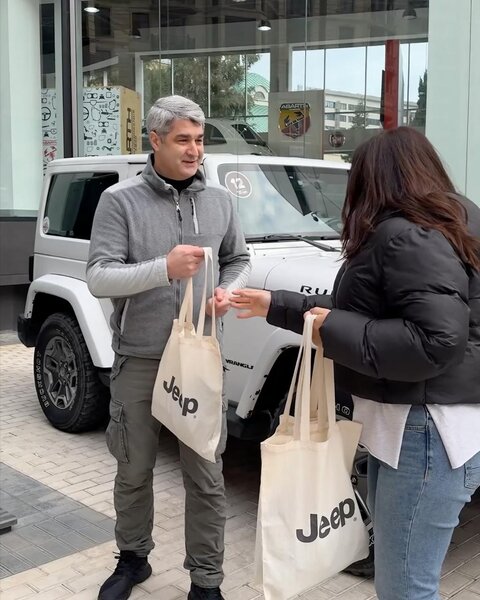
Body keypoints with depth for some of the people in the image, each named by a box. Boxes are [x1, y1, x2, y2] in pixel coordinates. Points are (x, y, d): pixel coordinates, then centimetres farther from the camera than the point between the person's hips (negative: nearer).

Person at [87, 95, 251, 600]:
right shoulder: (120, 200, -6)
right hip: (139, 361, -2)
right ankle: (132, 558, 38)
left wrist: (227, 291, -5)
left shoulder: (219, 201, 6)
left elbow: (239, 261, 17)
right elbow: (98, 277, -13)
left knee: (205, 477, 6)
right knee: (134, 471, 14)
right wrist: (164, 268, -26)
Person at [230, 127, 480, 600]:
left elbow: (436, 341, -29)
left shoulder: (407, 236, -18)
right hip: (406, 423, 11)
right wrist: (275, 306, 22)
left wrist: (332, 331, -18)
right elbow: (361, 316, 21)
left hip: (428, 431, -11)